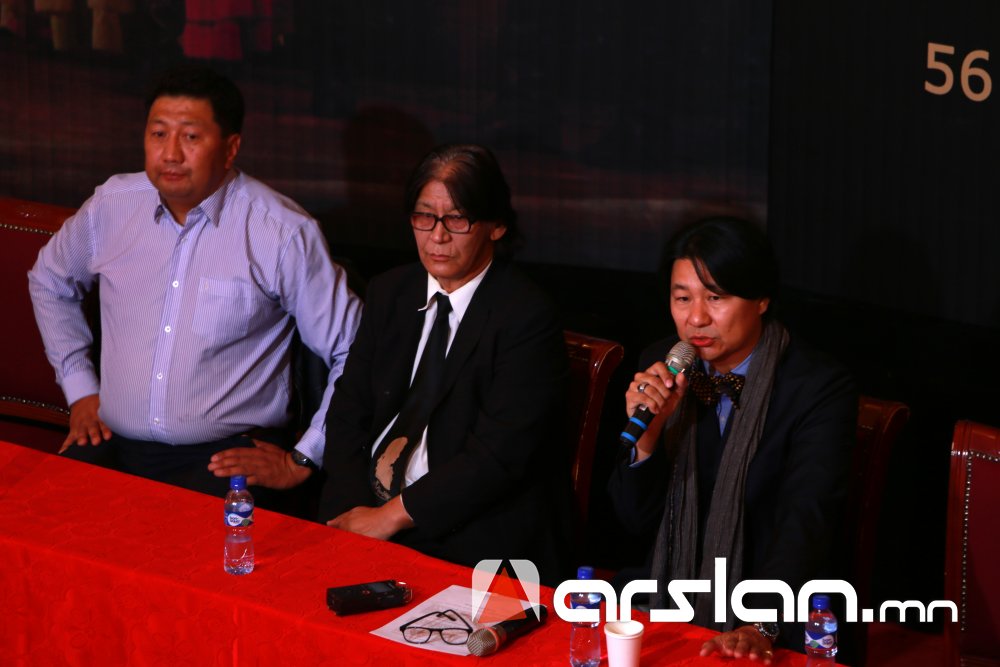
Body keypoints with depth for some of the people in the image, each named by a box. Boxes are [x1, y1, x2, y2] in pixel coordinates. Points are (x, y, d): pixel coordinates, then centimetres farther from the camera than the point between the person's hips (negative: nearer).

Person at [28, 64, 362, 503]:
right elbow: (49, 282, 28)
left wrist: (302, 460, -6)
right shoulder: (112, 205, 7)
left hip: (224, 456, -4)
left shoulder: (283, 233, -7)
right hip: (114, 446, 4)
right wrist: (80, 389, 19)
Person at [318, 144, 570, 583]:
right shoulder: (389, 293, 12)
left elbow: (497, 455, -16)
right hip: (364, 507, 6)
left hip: (467, 538, -6)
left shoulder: (527, 318, -10)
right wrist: (352, 509, -8)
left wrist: (391, 516, -16)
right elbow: (348, 410, 9)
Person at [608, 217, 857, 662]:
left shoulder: (821, 390, -13)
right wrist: (647, 430, -15)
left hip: (778, 626, -4)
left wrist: (761, 625, -38)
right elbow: (636, 518, 3)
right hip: (674, 605, 4)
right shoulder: (661, 370, 0)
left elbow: (805, 522, -24)